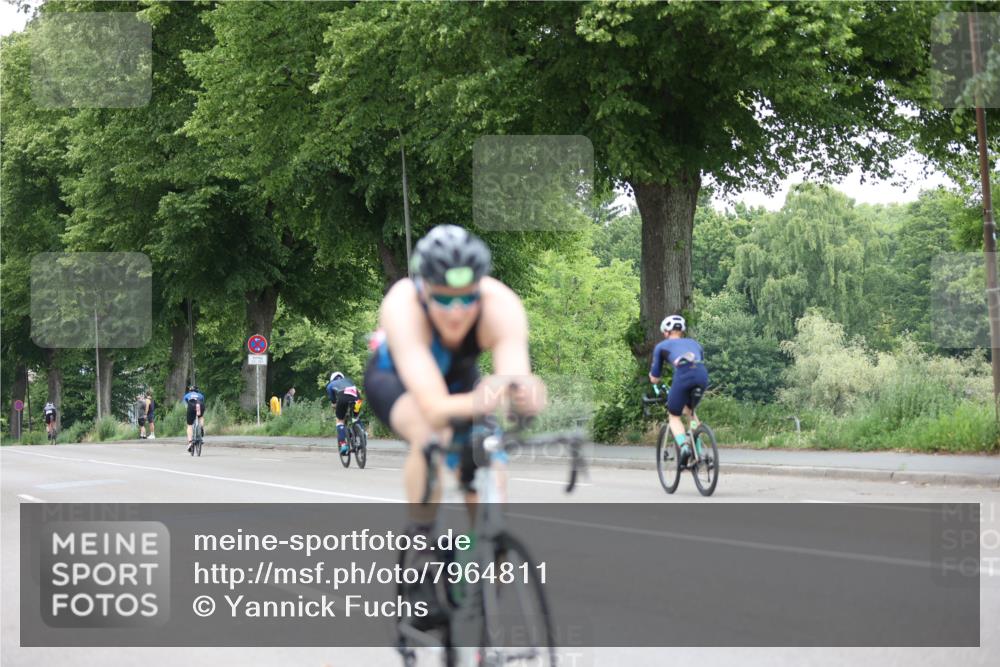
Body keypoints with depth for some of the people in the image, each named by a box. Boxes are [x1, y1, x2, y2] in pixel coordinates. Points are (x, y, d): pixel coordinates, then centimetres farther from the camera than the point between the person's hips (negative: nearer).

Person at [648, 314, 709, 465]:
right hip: (702, 374, 4)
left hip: (683, 375, -4)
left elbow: (654, 379, 27)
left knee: (674, 416, 16)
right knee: (690, 410, 31)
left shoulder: (662, 346, 25)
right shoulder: (693, 343, 35)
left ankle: (683, 446, -12)